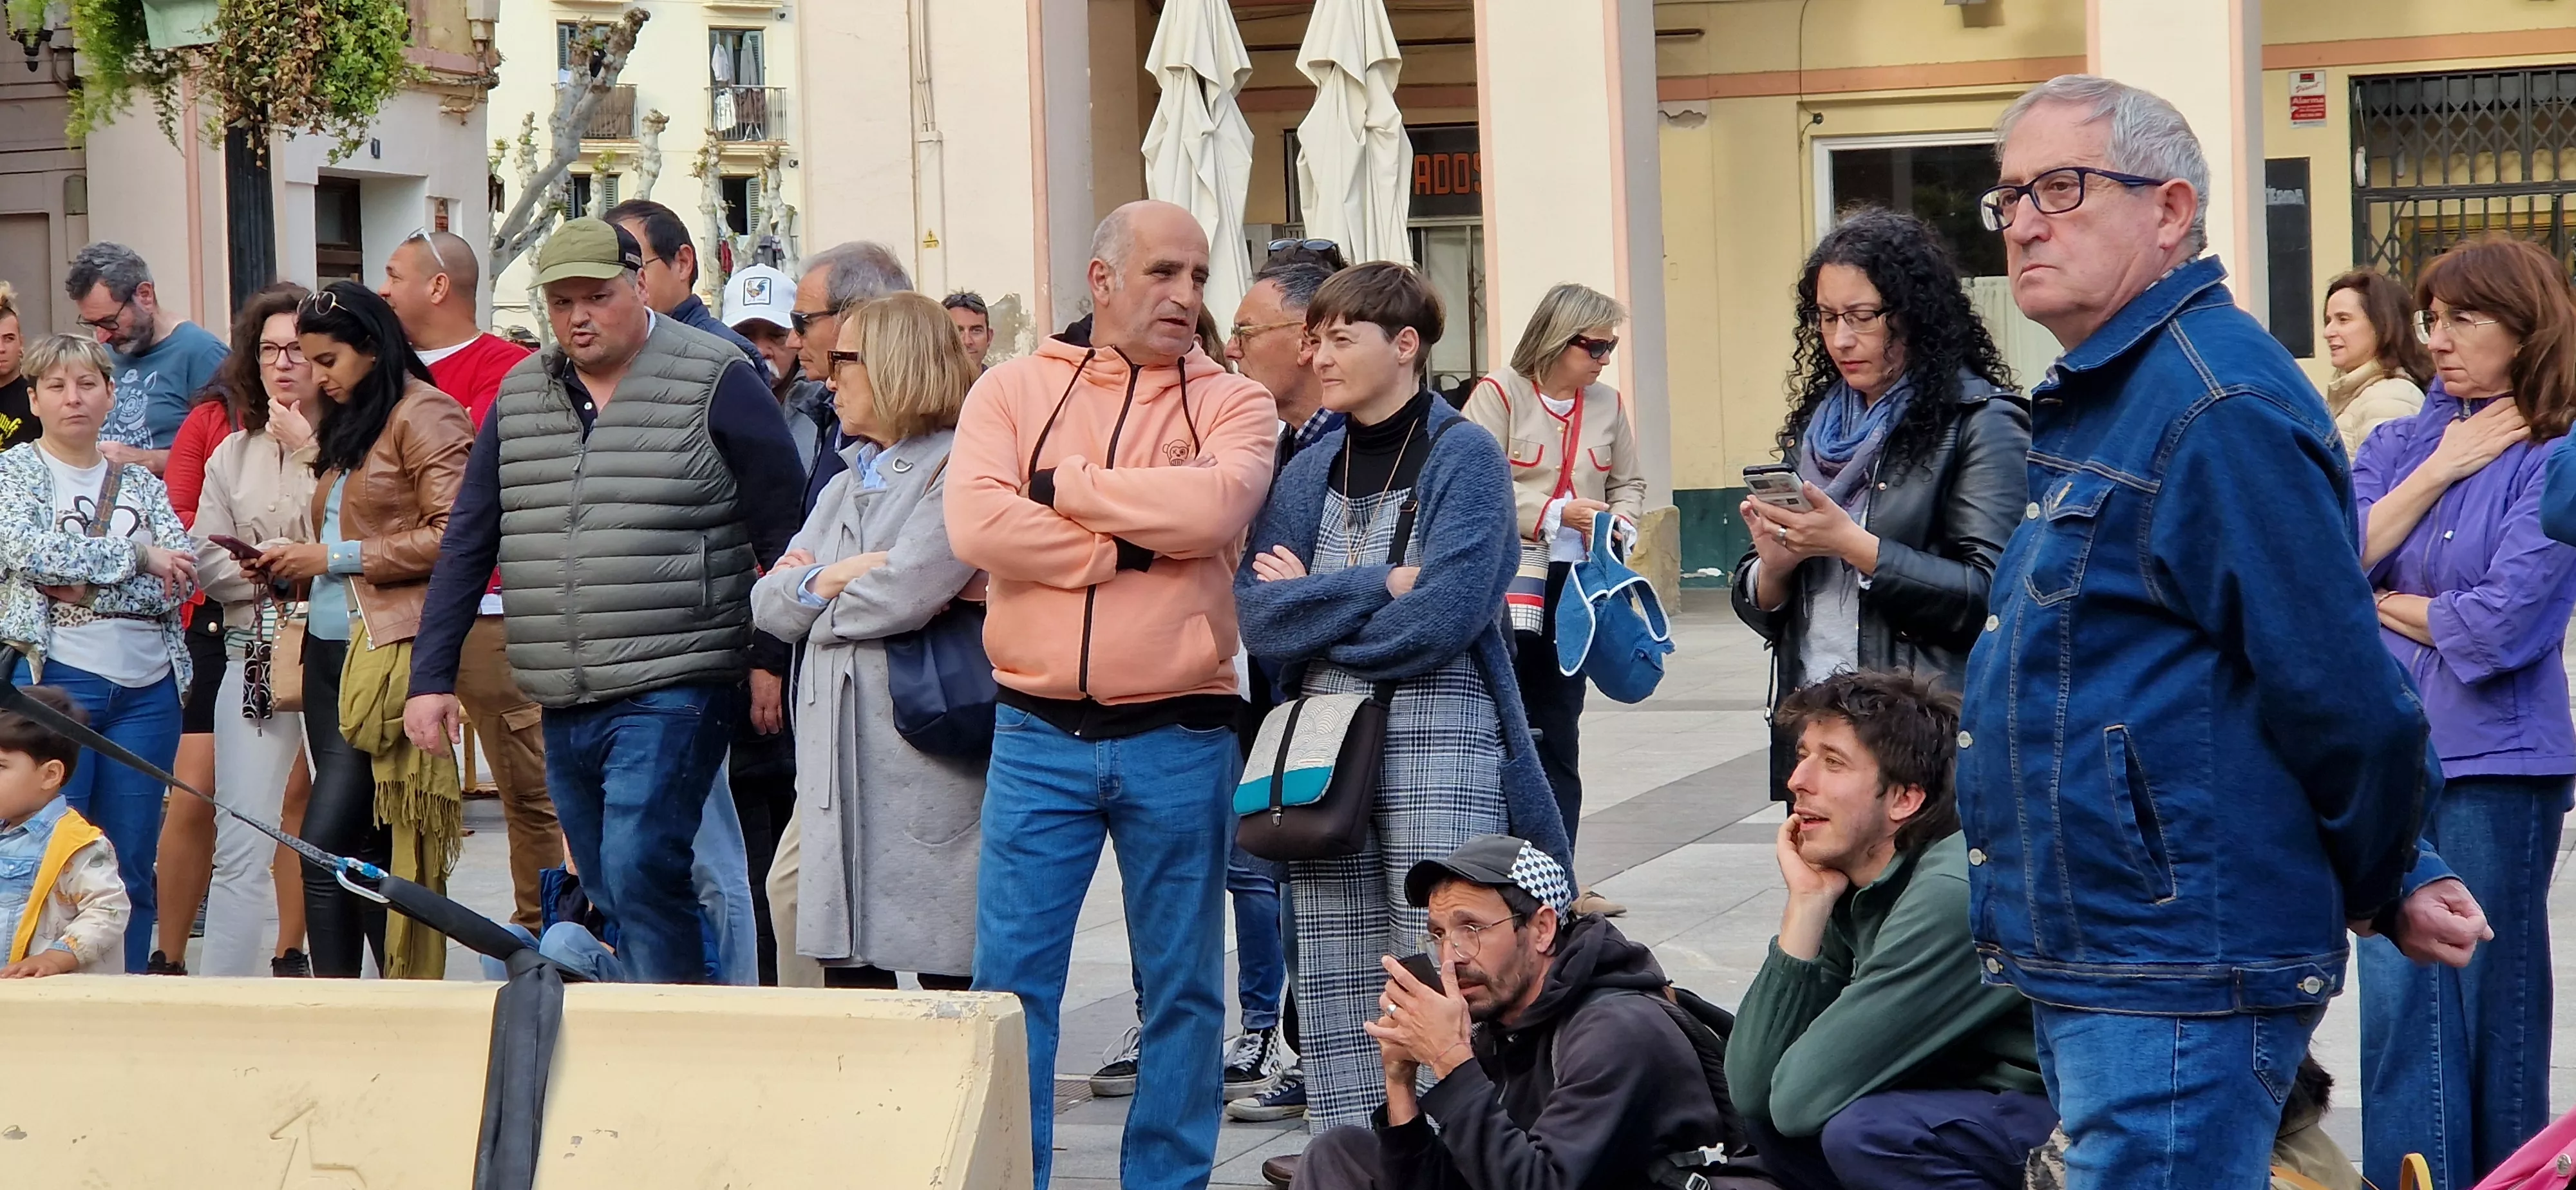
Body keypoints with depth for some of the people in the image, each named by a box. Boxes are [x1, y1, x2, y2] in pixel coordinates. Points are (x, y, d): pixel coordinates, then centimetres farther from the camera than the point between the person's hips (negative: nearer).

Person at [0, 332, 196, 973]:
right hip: (55, 679, -3)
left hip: (147, 688, 3)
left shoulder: (141, 482, 13)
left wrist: (86, 586, -13)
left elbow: (183, 577, -1)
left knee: (133, 864, 5)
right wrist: (138, 557, -11)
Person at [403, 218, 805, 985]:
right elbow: (467, 545, 13)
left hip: (672, 691, -6)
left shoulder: (715, 383, -4)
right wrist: (431, 676, 7)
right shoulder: (519, 396, 12)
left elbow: (786, 538, -3)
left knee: (638, 867, -19)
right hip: (563, 705, 6)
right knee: (608, 893, 11)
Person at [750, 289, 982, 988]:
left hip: (922, 764, -8)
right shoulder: (845, 486, 23)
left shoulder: (956, 470, -6)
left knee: (948, 973, -6)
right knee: (847, 969, 6)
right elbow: (768, 603, 15)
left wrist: (812, 591, 1)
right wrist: (831, 578, -6)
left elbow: (905, 593, -18)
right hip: (837, 762, 8)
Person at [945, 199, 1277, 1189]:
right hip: (1038, 734, 0)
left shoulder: (1232, 403, 4)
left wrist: (1065, 487, -9)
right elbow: (975, 524, -12)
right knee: (1010, 979, 2)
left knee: (1182, 986, 8)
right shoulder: (1014, 390, 4)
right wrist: (1133, 547, -11)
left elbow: (1216, 505, -17)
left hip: (1178, 736, 0)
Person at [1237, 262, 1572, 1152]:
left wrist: (1313, 604, -4)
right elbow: (1255, 617, 0)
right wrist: (1377, 587, -12)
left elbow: (1443, 616, -16)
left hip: (1442, 745, -5)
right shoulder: (1309, 472, 12)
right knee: (1334, 992, 6)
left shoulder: (1466, 459, -3)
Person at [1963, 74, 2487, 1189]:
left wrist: (2379, 885, -2)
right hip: (2083, 961, 10)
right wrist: (2388, 887, 19)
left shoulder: (2217, 406, -17)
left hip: (2177, 983, -10)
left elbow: (2343, 696, -19)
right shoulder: (2100, 399, 16)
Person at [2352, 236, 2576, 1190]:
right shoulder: (2400, 444, 11)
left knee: (2494, 994, 3)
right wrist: (2439, 470, -5)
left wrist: (2385, 607, 1)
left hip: (2496, 761, -5)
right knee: (2398, 994, 3)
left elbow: (2498, 625, -14)